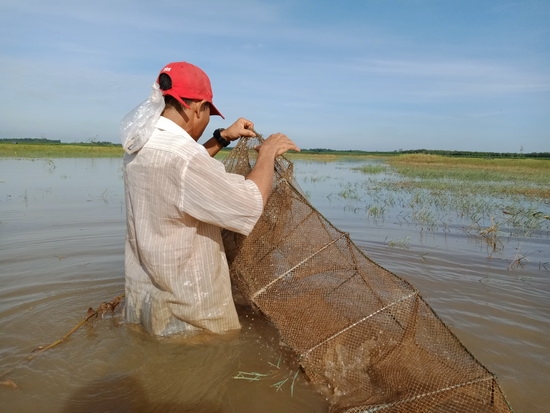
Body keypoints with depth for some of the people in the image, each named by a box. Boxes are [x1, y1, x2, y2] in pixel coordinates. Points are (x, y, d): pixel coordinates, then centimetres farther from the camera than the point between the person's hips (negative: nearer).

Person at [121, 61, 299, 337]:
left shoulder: (144, 143, 1)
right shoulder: (180, 154, -29)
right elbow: (250, 205, -25)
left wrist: (223, 138, 14)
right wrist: (267, 153, -10)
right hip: (184, 309, -9)